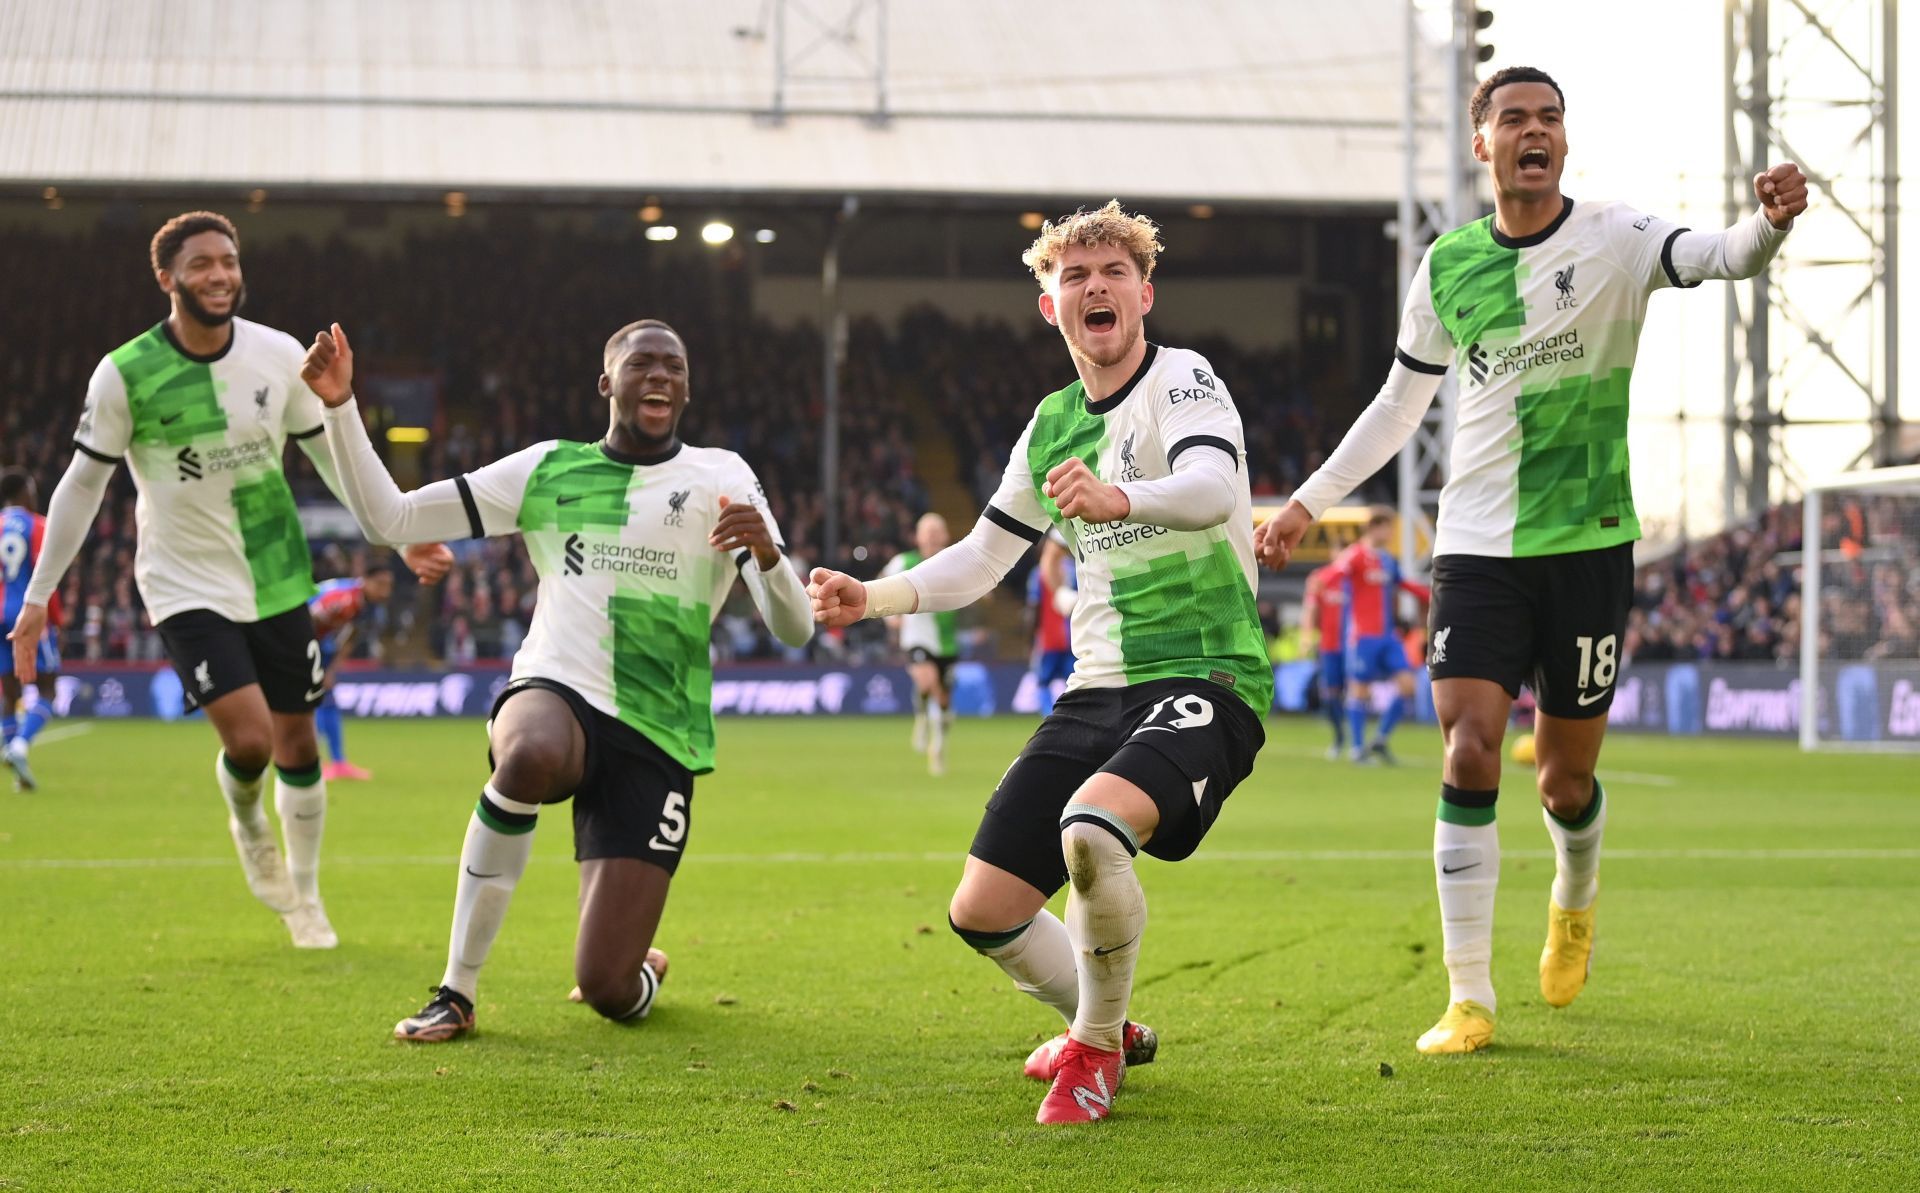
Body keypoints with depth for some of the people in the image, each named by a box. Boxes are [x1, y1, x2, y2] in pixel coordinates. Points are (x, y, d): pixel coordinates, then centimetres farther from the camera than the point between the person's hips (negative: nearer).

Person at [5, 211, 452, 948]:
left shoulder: (280, 357, -6)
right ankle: (245, 820, 18)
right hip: (187, 585, -3)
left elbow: (333, 454, 8)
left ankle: (304, 896, 30)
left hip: (276, 580, 3)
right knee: (250, 736, -18)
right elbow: (83, 485, -3)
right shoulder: (125, 376, -13)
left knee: (297, 740, 9)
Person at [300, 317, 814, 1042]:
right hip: (554, 694, 0)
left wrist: (766, 552, -22)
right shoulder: (548, 470, 12)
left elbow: (793, 629, -1)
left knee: (606, 990, -10)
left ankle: (642, 976, 33)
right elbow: (388, 519, 9)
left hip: (656, 739, 0)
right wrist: (340, 407, -2)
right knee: (531, 756, -42)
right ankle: (456, 993, -25)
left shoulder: (721, 479, 8)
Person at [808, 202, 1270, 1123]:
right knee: (982, 911, 1)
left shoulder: (1183, 380, -7)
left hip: (1205, 681, -7)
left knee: (1091, 824, -36)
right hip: (1098, 691, 7)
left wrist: (1120, 499, -49)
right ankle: (1104, 1029, 31)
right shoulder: (1053, 423, 15)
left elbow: (1212, 486, -29)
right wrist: (872, 597, 8)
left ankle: (1097, 1047, -10)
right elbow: (982, 559, 24)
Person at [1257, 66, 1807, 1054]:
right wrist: (1307, 502, 16)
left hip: (1589, 543, -1)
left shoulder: (1613, 241, -4)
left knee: (1565, 776, 6)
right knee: (1469, 751, -13)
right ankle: (1469, 999, -7)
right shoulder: (1447, 267, 5)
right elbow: (1398, 406, 17)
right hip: (1477, 545, 1)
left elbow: (1719, 257, -23)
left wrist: (1770, 221, -45)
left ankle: (1574, 901, 42)